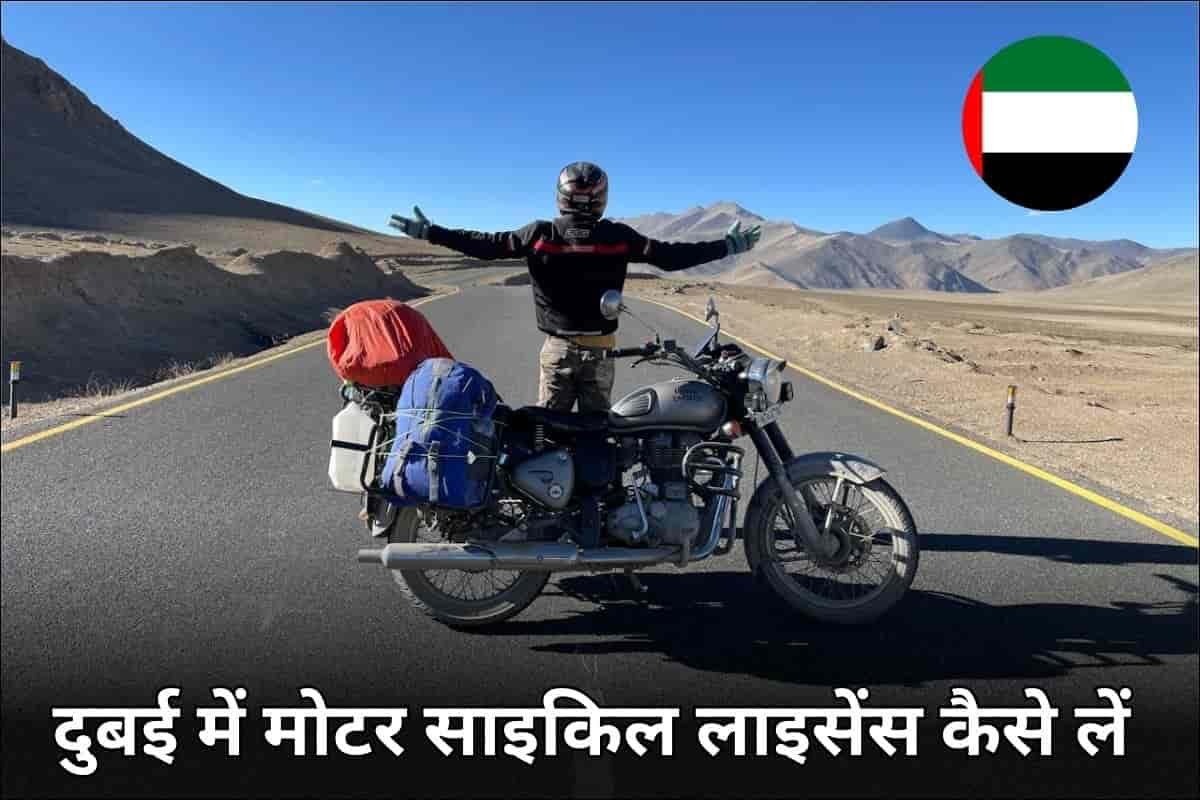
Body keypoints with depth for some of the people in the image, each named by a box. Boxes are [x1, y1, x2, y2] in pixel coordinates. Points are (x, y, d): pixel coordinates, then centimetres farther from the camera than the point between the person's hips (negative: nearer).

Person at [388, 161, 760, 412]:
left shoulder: (540, 234, -7)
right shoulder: (618, 237, -6)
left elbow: (485, 245, -3)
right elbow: (671, 255, -3)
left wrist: (429, 232, 7)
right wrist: (727, 245, 7)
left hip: (558, 347, 0)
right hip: (600, 349, 1)